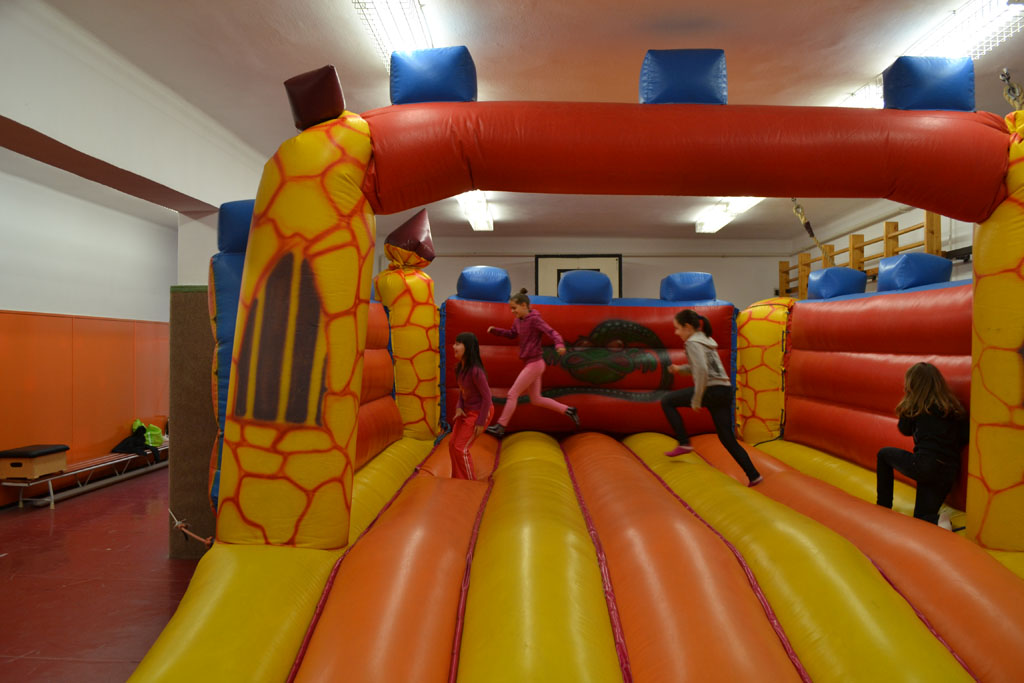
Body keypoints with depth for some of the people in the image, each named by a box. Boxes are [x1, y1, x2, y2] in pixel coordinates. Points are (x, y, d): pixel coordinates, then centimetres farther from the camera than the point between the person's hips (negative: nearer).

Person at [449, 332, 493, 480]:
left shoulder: (475, 371, -29)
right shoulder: (459, 368, -5)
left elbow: (487, 396, -23)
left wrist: (481, 422, -19)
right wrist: (459, 407, -5)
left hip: (479, 412, -8)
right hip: (467, 410, 8)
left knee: (460, 448, -2)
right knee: (452, 444, 12)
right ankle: (457, 480, 29)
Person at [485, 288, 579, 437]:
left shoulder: (534, 319, -15)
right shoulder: (518, 321, 9)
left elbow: (553, 333, -22)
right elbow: (511, 334, 26)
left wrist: (560, 345, -44)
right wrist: (495, 330, 10)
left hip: (534, 364, -9)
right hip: (530, 364, 9)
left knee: (512, 394, -3)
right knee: (536, 400, 13)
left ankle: (500, 427, 6)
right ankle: (568, 410, 20)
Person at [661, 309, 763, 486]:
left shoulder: (693, 342, -9)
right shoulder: (706, 339, 20)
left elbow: (702, 371, -21)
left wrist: (696, 399, -17)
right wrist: (680, 368, 28)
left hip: (711, 390, -9)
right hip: (725, 391, 9)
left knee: (667, 401, 4)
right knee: (727, 438, 13)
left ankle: (684, 443, 3)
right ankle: (753, 475, 12)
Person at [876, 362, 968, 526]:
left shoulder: (916, 406, -2)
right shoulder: (953, 407, 12)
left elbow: (905, 430, 13)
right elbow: (964, 436, 7)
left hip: (925, 466, -6)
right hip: (950, 472, 6)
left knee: (884, 455, 25)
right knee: (922, 518, 18)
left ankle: (883, 509, 23)